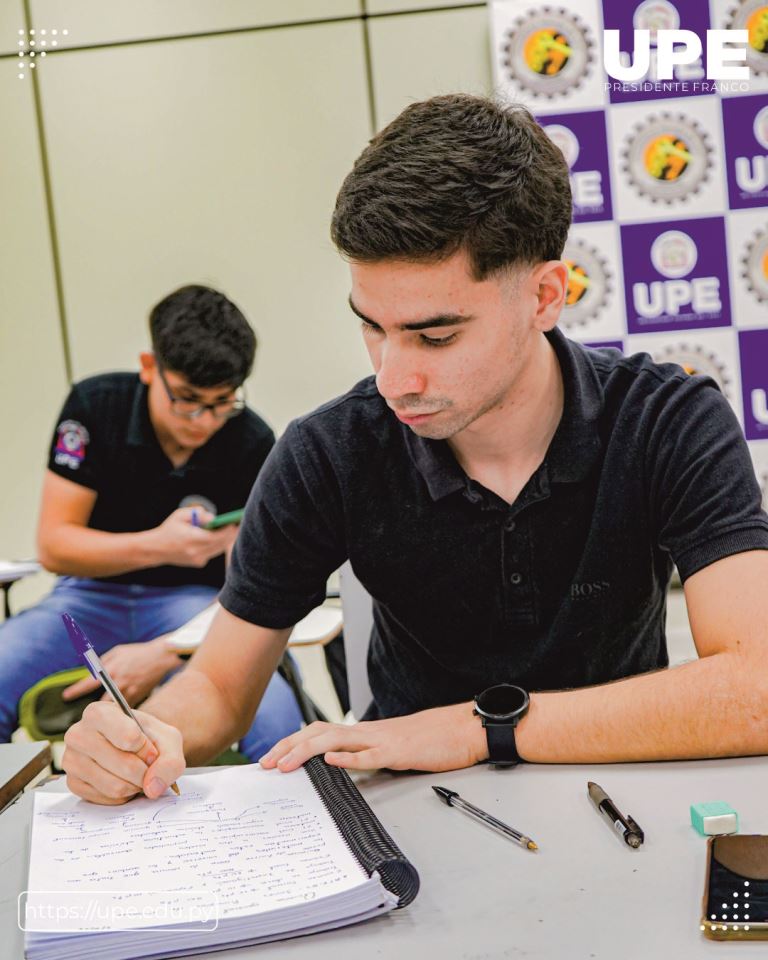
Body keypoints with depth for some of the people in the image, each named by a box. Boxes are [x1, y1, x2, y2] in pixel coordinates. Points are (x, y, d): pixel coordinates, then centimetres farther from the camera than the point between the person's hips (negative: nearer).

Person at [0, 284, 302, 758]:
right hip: (93, 592, 2)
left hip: (197, 600, -1)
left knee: (275, 718, -33)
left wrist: (162, 653, -28)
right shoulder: (93, 406, -8)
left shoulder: (254, 444, -11)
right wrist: (156, 546, -25)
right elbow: (54, 546, -7)